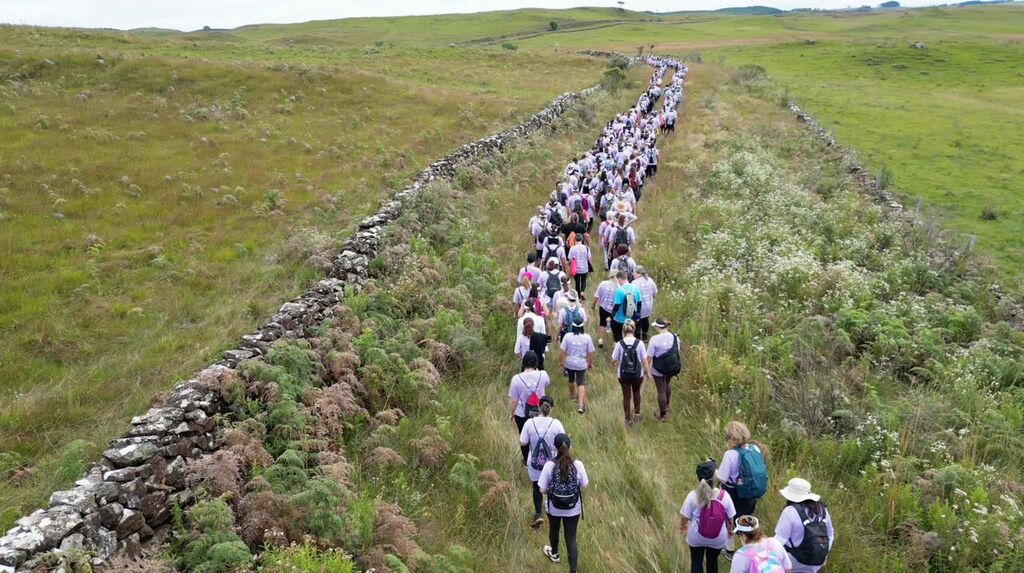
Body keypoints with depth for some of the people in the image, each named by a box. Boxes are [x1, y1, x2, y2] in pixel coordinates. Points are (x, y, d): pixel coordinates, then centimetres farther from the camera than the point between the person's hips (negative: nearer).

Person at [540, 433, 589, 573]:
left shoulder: (549, 466, -23)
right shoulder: (578, 465, -20)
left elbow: (542, 490, -15)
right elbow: (584, 488, -8)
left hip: (554, 508, 0)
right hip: (573, 509, 0)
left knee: (554, 530, 29)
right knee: (571, 538, 15)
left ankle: (554, 554, 55)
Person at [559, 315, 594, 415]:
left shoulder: (567, 336, -15)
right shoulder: (587, 337, -14)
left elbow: (563, 351, -11)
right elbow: (590, 353, -6)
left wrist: (560, 361, 4)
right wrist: (591, 363, 10)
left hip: (569, 363, 1)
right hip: (581, 364, -1)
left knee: (571, 380, 26)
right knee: (581, 383, 4)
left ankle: (573, 395, 51)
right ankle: (581, 404, -12)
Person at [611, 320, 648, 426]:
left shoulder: (619, 344, -15)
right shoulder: (639, 343, -14)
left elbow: (614, 359, -9)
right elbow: (644, 359, -10)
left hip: (623, 375, -1)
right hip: (637, 374, 1)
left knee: (626, 396, 14)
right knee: (636, 392, 27)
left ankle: (628, 419, 24)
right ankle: (637, 414, 39)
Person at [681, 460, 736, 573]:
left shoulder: (692, 496, -26)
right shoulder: (724, 496, -24)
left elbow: (685, 517, -11)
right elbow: (730, 518, -9)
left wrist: (682, 526, 12)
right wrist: (730, 529, 14)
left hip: (696, 537, -1)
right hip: (717, 538, 1)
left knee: (696, 561, 23)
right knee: (712, 560, 26)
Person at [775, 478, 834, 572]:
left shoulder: (790, 511, -17)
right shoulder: (822, 509, 2)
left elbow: (780, 539, -18)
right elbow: (830, 535, 14)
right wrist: (824, 554, 28)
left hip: (795, 561, -6)